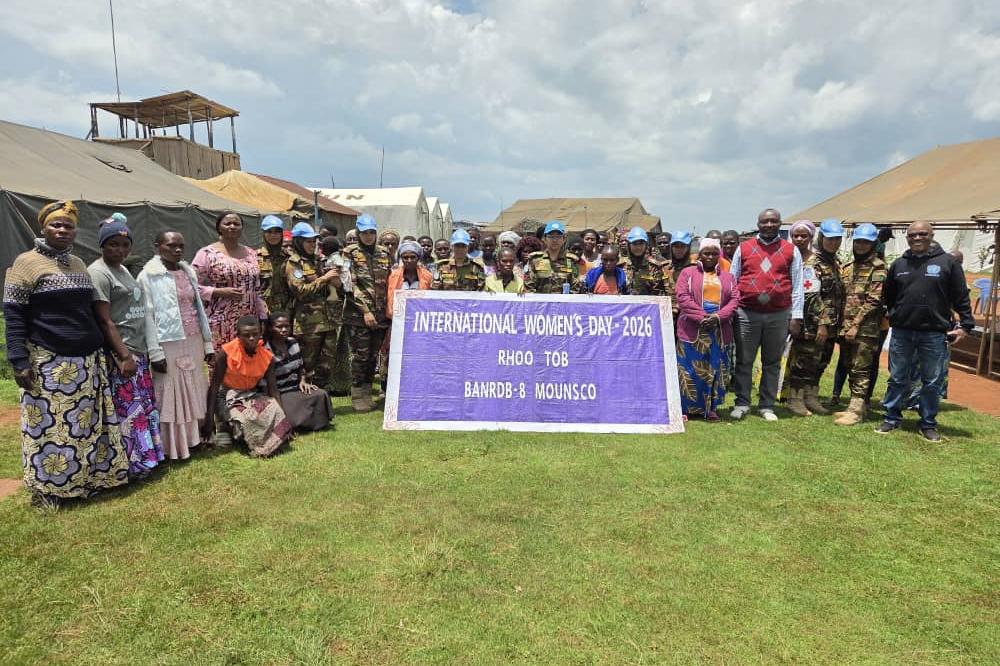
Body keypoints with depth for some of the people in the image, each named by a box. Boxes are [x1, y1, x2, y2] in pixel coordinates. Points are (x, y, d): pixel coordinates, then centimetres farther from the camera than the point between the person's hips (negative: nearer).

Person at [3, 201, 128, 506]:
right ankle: (47, 489, 15)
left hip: (87, 360, 6)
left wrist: (101, 347, 16)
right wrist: (19, 360, -16)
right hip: (49, 363, -6)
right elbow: (13, 314, -9)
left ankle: (87, 478, 24)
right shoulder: (27, 262, -5)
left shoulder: (78, 263, 13)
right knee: (50, 425, 1)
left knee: (86, 422, 11)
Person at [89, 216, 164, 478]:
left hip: (138, 351, 9)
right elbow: (104, 321, -17)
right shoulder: (98, 273, -11)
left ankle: (144, 458, 23)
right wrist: (124, 356, -20)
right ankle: (131, 466, 7)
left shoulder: (123, 270, 16)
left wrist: (140, 352, 16)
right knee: (129, 410, -3)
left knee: (145, 406, 13)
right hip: (120, 354, -9)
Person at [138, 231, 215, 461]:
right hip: (169, 344, -6)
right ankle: (173, 448, 12)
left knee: (195, 392, 10)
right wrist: (155, 353, -14)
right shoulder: (148, 276, -6)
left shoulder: (188, 272, 12)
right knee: (171, 396, 2)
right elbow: (147, 316, -10)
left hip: (193, 342, 6)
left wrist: (208, 343, 12)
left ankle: (193, 438, 22)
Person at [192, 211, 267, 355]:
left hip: (249, 323, 4)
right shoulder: (207, 254, -1)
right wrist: (220, 292, -16)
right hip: (219, 324, -4)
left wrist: (263, 318, 13)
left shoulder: (251, 253, 15)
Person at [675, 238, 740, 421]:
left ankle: (711, 408, 17)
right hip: (693, 329, -3)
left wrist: (719, 316, -13)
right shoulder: (687, 273, 4)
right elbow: (683, 297, -8)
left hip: (719, 330, 4)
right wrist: (701, 317, -17)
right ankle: (686, 407, 9)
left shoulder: (727, 277, 15)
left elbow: (734, 299, 4)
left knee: (715, 369, 7)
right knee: (690, 368, -1)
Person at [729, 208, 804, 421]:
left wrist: (796, 316, -1)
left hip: (779, 315, 1)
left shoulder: (791, 251, 7)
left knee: (772, 363, 9)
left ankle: (767, 406, 19)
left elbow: (797, 286, 6)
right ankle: (741, 403, 15)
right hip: (746, 314, 0)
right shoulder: (743, 248, 6)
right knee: (744, 361, 4)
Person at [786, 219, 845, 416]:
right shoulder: (811, 263, -13)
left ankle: (811, 398, 24)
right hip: (813, 324, -9)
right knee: (804, 361, -2)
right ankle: (796, 400, 7)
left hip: (830, 324, 9)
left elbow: (839, 293, 22)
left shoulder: (835, 261, 16)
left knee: (820, 362, 14)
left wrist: (836, 323, 17)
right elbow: (811, 296, -19)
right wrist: (821, 323, -21)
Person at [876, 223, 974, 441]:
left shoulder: (948, 262, 0)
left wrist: (966, 325, -4)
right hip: (901, 333, 2)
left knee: (932, 382, 7)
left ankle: (929, 424, 20)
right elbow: (888, 297, 17)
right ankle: (892, 418, 20)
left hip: (934, 334, -2)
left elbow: (961, 297, 0)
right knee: (897, 379, 9)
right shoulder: (898, 265, 8)